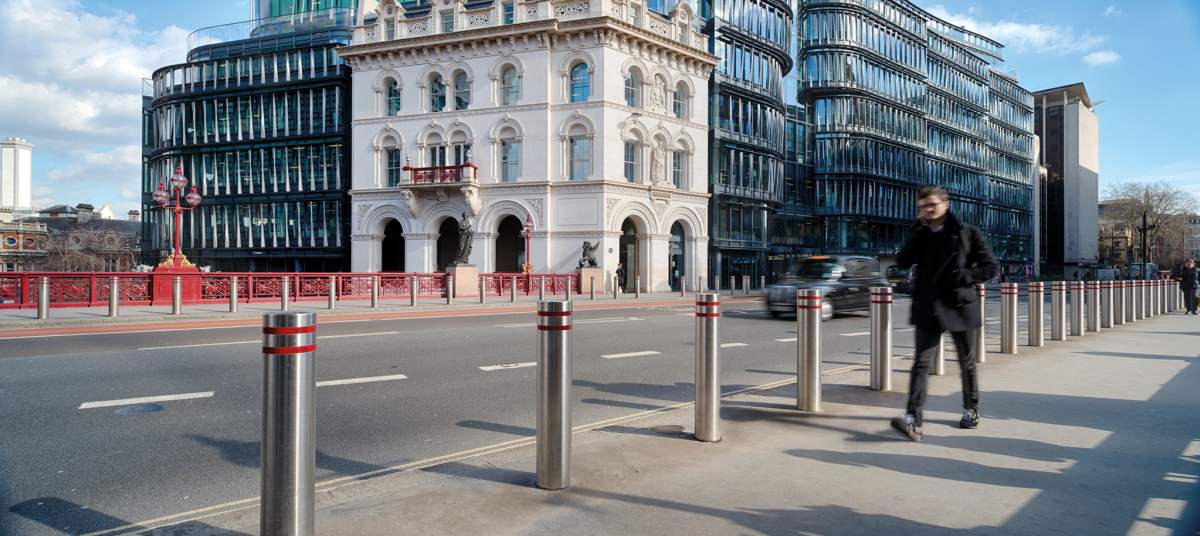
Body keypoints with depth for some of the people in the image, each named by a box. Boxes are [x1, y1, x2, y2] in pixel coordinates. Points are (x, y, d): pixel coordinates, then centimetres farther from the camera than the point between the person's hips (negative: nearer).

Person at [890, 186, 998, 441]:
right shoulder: (921, 235, 7)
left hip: (960, 305, -1)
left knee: (966, 362, 14)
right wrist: (918, 229, -11)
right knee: (922, 362, -9)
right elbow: (902, 262, -7)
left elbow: (991, 266, -3)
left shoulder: (967, 232, -2)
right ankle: (913, 419, -17)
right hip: (928, 307, 1)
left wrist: (964, 277, -16)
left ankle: (971, 409, 35)